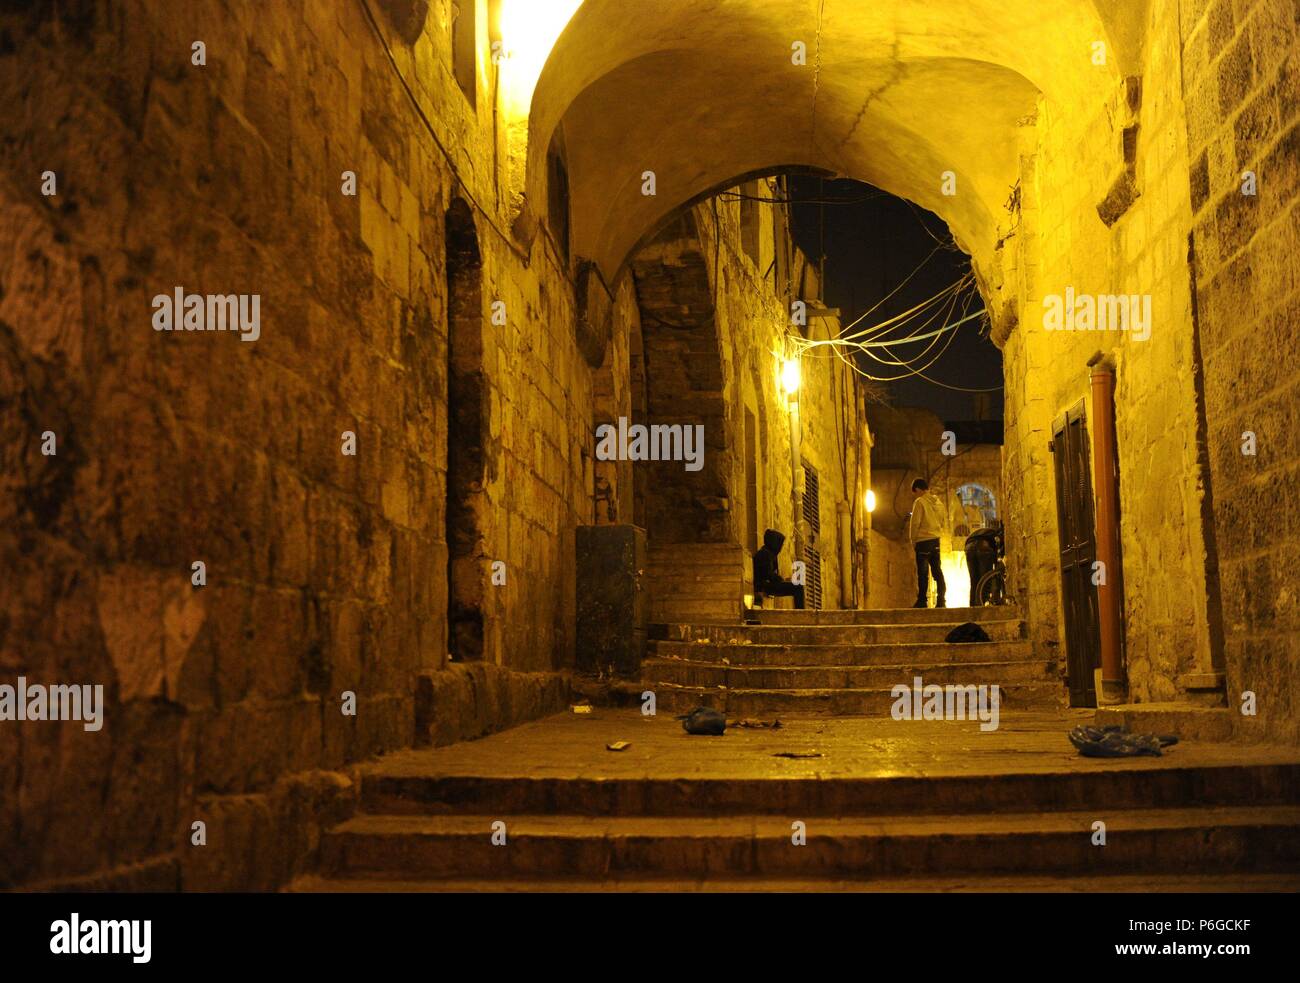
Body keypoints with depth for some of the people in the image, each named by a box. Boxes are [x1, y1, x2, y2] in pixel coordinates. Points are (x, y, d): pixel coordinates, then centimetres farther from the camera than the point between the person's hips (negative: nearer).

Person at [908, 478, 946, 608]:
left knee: (923, 572, -4)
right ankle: (940, 600, 4)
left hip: (923, 540, -6)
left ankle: (922, 601, -4)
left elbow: (915, 523, -11)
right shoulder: (938, 502, 12)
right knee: (937, 570, 8)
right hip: (936, 540, 6)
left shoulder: (920, 502, -9)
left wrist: (913, 540, -1)